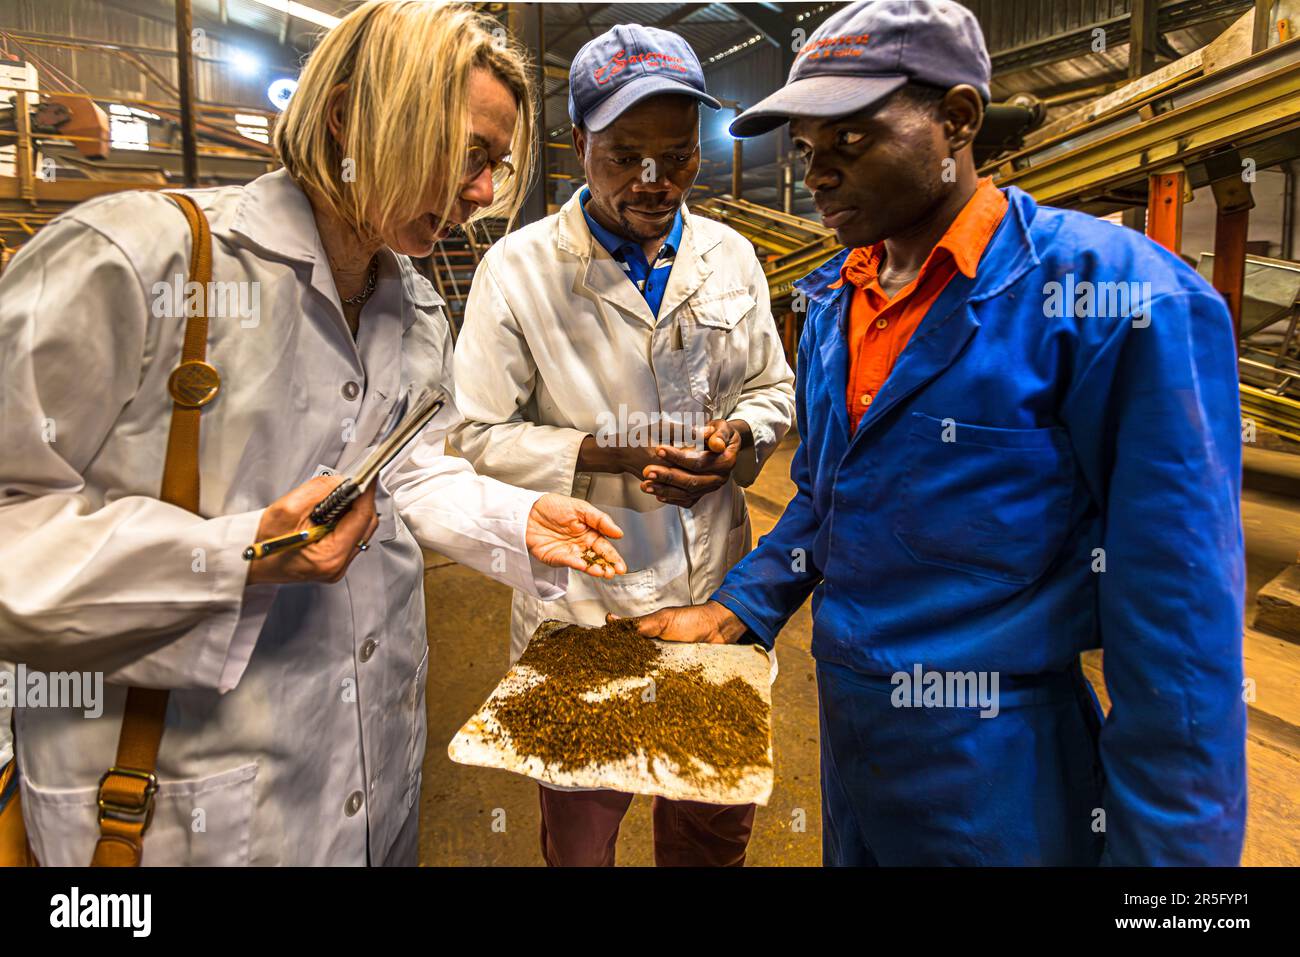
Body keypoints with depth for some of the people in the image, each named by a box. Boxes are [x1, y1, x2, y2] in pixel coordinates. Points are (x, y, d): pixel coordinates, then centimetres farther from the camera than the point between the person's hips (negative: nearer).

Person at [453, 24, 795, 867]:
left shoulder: (731, 257, 3)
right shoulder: (518, 269, -10)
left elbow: (773, 389, 11)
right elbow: (481, 435, -9)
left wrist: (738, 440, -11)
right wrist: (607, 455, -22)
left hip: (716, 590, 4)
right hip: (580, 605, -3)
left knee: (716, 826, 23)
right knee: (580, 832, 19)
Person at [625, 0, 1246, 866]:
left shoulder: (1116, 295, -20)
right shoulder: (834, 300, 3)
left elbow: (1177, 622, -19)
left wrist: (1162, 845, -15)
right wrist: (736, 613, 3)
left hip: (992, 778, -6)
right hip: (846, 732, 7)